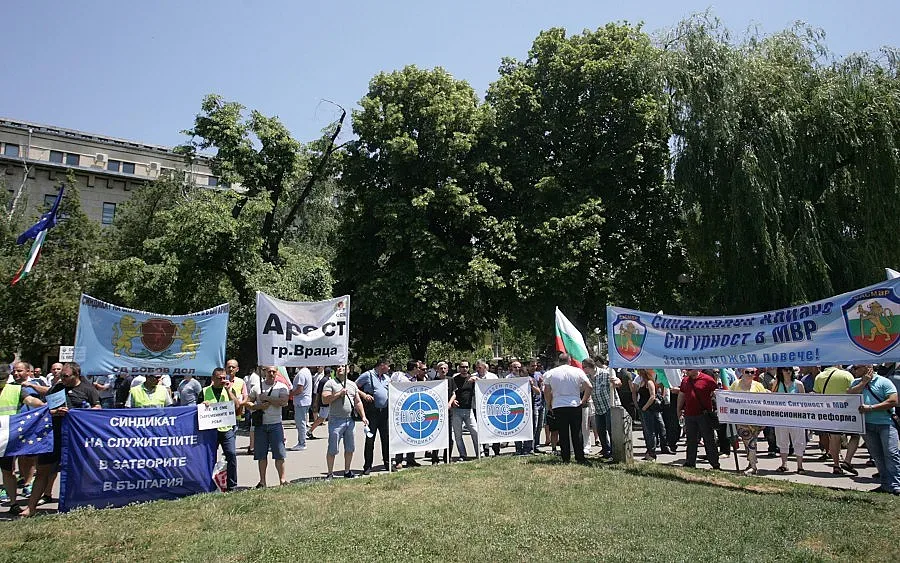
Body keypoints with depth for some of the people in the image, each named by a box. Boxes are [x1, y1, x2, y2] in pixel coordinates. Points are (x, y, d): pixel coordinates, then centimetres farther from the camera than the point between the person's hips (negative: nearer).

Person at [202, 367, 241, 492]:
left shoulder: (229, 390, 9)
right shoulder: (204, 391, 6)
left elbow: (237, 406, -4)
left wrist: (229, 390, -7)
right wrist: (203, 405, -11)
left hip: (226, 428, 0)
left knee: (231, 454, -9)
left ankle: (232, 485, 0)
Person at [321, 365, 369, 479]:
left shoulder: (352, 384, 16)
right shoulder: (330, 383, -1)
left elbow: (358, 402, 17)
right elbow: (325, 400, -11)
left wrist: (363, 416, 8)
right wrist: (339, 394, -16)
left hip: (350, 420, 5)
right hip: (336, 420, -5)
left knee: (350, 448, 11)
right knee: (332, 449, -2)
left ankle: (347, 471, 24)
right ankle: (330, 473, 9)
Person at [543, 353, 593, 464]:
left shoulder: (550, 373, 2)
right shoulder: (578, 371, 1)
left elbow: (547, 392, 3)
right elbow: (589, 387, -2)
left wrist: (549, 405, 15)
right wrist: (584, 401, 9)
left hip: (558, 406, 0)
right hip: (575, 405, 0)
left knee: (563, 434, 5)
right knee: (577, 433, 6)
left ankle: (566, 458, 8)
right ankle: (580, 457, 8)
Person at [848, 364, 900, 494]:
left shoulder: (884, 382, -2)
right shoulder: (856, 382, 14)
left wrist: (870, 408, -15)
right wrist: (864, 382, -4)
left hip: (886, 423, -5)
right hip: (867, 424, 5)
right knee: (877, 456, 8)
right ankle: (886, 484, 15)